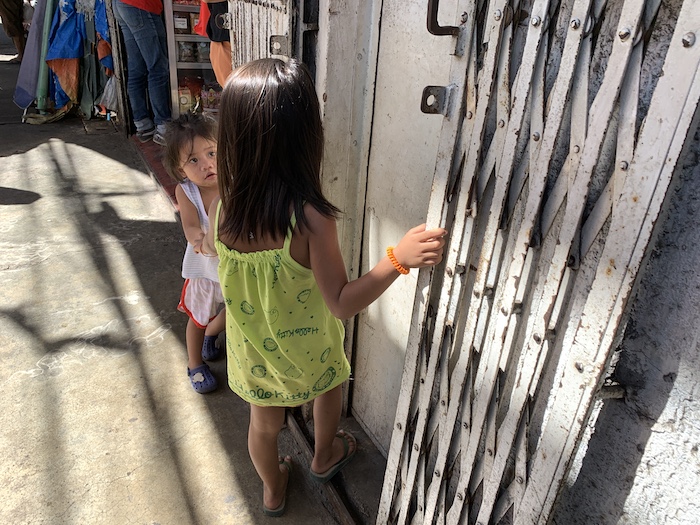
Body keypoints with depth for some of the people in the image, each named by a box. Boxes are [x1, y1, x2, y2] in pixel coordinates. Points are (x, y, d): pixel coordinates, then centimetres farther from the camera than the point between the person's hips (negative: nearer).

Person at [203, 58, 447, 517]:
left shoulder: (224, 207, -20)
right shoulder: (311, 218, -35)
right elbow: (341, 303, -30)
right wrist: (398, 258, -37)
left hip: (253, 349, 3)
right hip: (308, 346, -3)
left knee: (265, 420, 27)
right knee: (331, 382, 32)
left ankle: (273, 489, 55)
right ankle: (324, 457, 57)